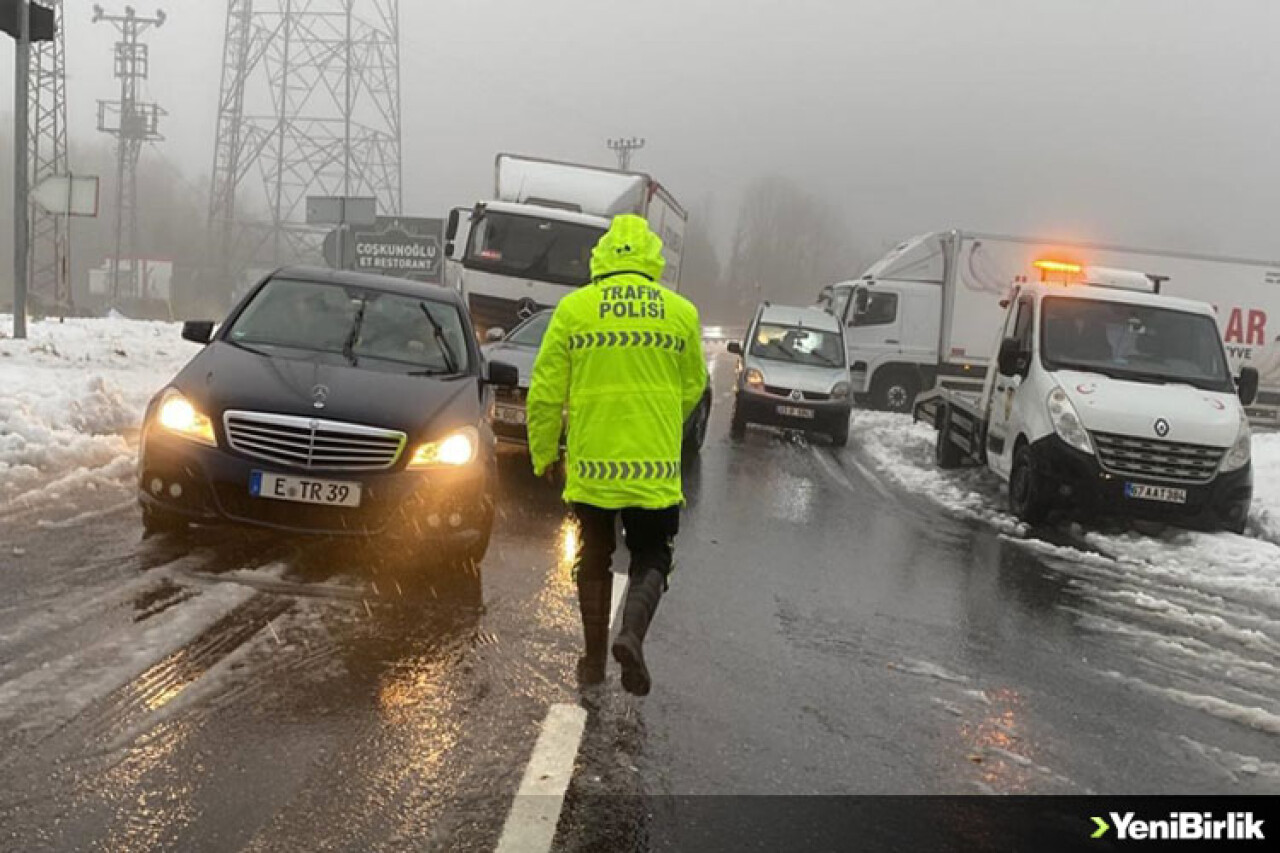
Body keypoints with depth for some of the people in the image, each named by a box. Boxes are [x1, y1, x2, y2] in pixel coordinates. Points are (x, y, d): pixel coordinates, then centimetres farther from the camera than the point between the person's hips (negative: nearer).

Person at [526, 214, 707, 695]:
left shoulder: (573, 308, -2)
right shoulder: (681, 312, 2)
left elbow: (546, 391, 0)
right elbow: (693, 388, 13)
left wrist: (543, 452, 13)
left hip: (591, 461, 0)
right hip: (656, 464, 0)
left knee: (594, 559, 16)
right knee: (651, 558, 13)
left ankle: (594, 661, 23)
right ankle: (632, 633, -12)